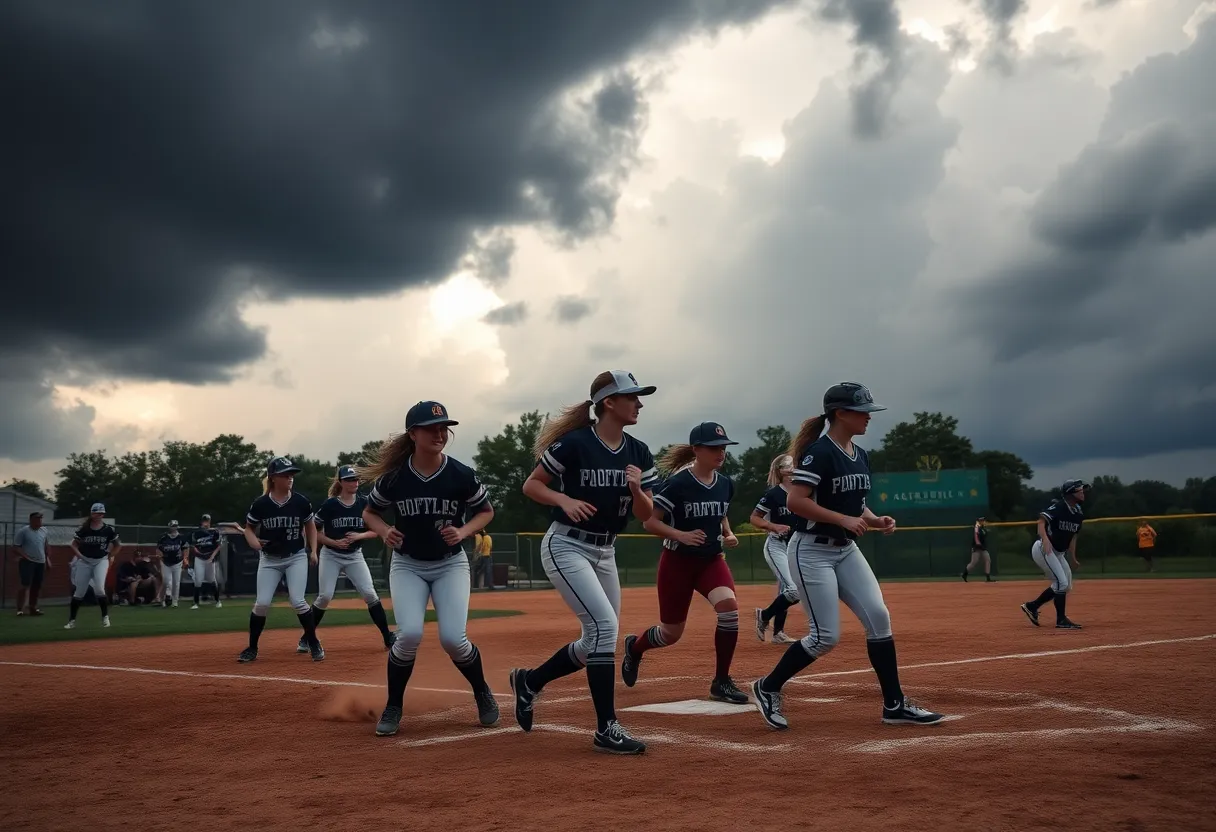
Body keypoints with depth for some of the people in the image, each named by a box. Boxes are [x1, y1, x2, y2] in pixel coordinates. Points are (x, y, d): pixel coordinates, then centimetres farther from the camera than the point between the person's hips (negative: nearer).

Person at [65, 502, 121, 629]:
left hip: (101, 561, -1)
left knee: (99, 588, -17)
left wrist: (111, 556, 1)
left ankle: (105, 617, -3)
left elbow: (118, 545, 7)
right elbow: (74, 544, 5)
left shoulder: (108, 529, -5)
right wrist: (79, 555, -10)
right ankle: (72, 620, 14)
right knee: (79, 591, 4)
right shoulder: (84, 528, -6)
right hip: (84, 561, 1)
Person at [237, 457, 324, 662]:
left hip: (296, 558, 0)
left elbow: (310, 526, 8)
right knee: (262, 603, -6)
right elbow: (249, 529, 3)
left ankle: (314, 644, 5)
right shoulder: (260, 504, -12)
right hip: (269, 559, 0)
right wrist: (256, 543, -17)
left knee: (297, 602, -11)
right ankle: (252, 647, 12)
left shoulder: (301, 502, -9)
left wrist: (313, 551, 0)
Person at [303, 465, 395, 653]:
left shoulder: (364, 503, -4)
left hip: (355, 556, 2)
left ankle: (388, 638, -1)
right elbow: (314, 531, -6)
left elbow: (375, 531, 3)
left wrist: (359, 536, -16)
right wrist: (334, 542, -18)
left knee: (370, 594, -7)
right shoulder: (329, 505, -12)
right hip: (331, 556, -2)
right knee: (325, 596, -10)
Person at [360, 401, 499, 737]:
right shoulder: (393, 477, -14)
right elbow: (370, 512, 3)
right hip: (407, 565, 0)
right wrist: (385, 531, -18)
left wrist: (463, 532, -17)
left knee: (453, 638, -15)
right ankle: (393, 707, 3)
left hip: (451, 564, 0)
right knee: (410, 634, -20)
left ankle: (482, 693, 16)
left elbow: (487, 511, 1)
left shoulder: (461, 475, -16)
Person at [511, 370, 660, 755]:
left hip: (604, 552, 8)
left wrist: (636, 489, -18)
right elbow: (530, 485, -7)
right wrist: (565, 500, -24)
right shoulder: (574, 444, -15)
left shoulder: (638, 453, 2)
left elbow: (645, 515, 2)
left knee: (600, 638, 11)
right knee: (604, 626, -19)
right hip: (566, 547, -7)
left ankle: (530, 680, 33)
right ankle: (606, 729, -12)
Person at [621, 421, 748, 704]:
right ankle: (634, 647, 44)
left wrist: (728, 535, 1)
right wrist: (681, 535, -29)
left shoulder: (725, 484, 0)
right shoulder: (678, 484, -18)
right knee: (671, 633, 7)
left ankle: (721, 682, -10)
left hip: (712, 559, 4)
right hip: (678, 561, -4)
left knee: (729, 606, -24)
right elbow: (649, 522, -17)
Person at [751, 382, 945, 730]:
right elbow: (795, 501, -24)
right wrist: (844, 519, -25)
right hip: (812, 551, -8)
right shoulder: (819, 452, -17)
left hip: (847, 550, 8)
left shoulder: (861, 456, 10)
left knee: (878, 617, -1)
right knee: (826, 636, -8)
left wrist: (875, 520, 1)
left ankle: (895, 705, 8)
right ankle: (768, 687, 11)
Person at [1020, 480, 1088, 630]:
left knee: (1066, 585, 12)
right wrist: (1045, 539, -44)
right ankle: (1061, 620, -4)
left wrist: (1073, 559, 13)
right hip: (1043, 549, -9)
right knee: (1061, 582, -14)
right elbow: (1041, 520, -29)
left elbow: (1073, 536, 14)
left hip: (1058, 553, 9)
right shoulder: (1058, 506, -18)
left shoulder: (1078, 513, 7)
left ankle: (1032, 606, 21)